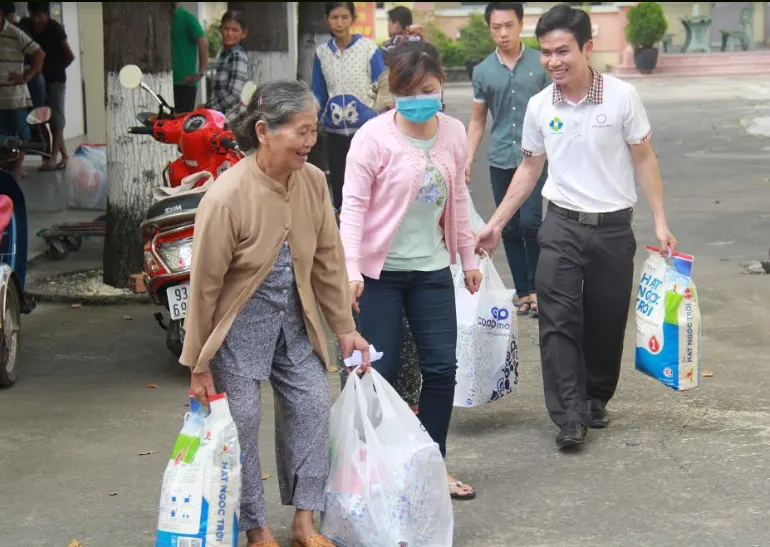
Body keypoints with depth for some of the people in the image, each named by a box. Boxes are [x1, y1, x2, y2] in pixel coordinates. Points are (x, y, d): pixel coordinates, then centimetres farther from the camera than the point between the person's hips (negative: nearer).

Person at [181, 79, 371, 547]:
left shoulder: (313, 181, -7)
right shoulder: (227, 196, -23)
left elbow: (329, 259, 5)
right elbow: (204, 283, -16)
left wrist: (345, 328, 8)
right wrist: (199, 364, -10)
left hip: (293, 317, 6)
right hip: (242, 320, -6)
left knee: (313, 405, 3)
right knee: (241, 421, -1)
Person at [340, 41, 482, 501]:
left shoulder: (454, 133, 3)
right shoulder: (374, 136, -13)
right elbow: (354, 204, -14)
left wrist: (468, 257, 19)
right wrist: (350, 269, -24)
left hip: (432, 269, 5)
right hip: (380, 270, -5)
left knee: (442, 367, 4)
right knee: (381, 371, -1)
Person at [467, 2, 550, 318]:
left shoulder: (540, 64, -1)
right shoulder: (483, 72, 5)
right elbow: (477, 120, 13)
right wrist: (468, 160, 6)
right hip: (500, 161, 3)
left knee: (530, 223, -13)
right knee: (510, 230, 7)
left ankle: (535, 288, 5)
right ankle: (522, 291, 17)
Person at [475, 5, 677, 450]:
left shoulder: (622, 96, -9)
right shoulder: (539, 107, 0)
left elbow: (644, 160, -1)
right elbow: (529, 170, 12)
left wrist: (660, 220, -6)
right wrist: (495, 224, 10)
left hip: (613, 227, -1)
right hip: (562, 225, 1)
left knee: (606, 322, 8)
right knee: (559, 320, -10)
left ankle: (596, 399, 28)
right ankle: (569, 418, -11)